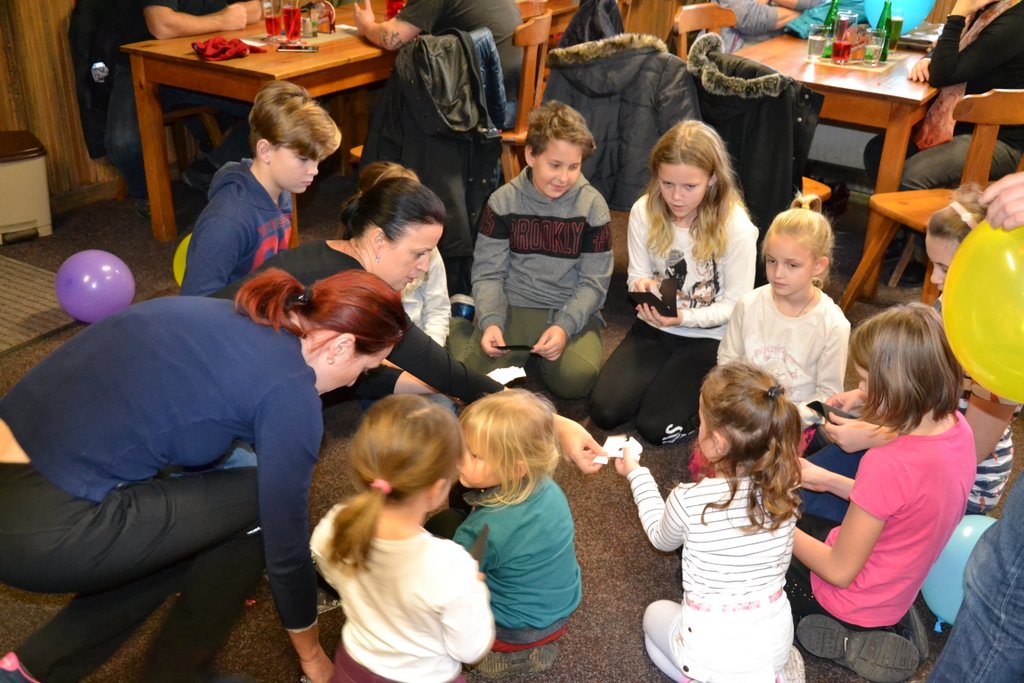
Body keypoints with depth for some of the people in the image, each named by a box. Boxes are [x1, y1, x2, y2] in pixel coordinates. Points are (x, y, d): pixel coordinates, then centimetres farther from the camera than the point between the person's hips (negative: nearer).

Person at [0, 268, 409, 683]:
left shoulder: (217, 314, 15)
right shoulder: (290, 391, -9)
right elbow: (284, 543, 0)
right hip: (42, 528, -8)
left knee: (201, 520, 23)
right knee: (258, 505, 6)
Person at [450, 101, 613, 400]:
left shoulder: (592, 206, -2)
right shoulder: (504, 202, -1)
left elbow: (594, 282, -3)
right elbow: (488, 272, -1)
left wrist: (564, 326, -19)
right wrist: (490, 322, -19)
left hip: (572, 312, 0)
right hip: (513, 307, 0)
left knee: (576, 378, -29)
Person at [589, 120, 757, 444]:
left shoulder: (736, 227, -18)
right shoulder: (644, 211, -9)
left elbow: (735, 305, -11)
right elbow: (637, 275, 3)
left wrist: (684, 317, -28)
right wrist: (641, 285, -23)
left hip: (708, 337, -3)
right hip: (654, 327, 4)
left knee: (656, 427, -17)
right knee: (604, 411, -12)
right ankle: (664, 376, 16)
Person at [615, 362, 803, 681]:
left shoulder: (689, 500, -24)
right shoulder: (784, 492, -14)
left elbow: (661, 537, 2)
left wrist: (636, 473, 12)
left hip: (712, 652, -3)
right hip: (776, 642, 3)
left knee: (656, 613, 30)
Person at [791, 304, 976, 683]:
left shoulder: (889, 463, -36)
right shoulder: (957, 428, -12)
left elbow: (839, 572, -25)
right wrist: (829, 480, 2)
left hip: (856, 604, -7)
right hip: (896, 591, 7)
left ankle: (841, 636, 4)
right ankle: (886, 623, 15)